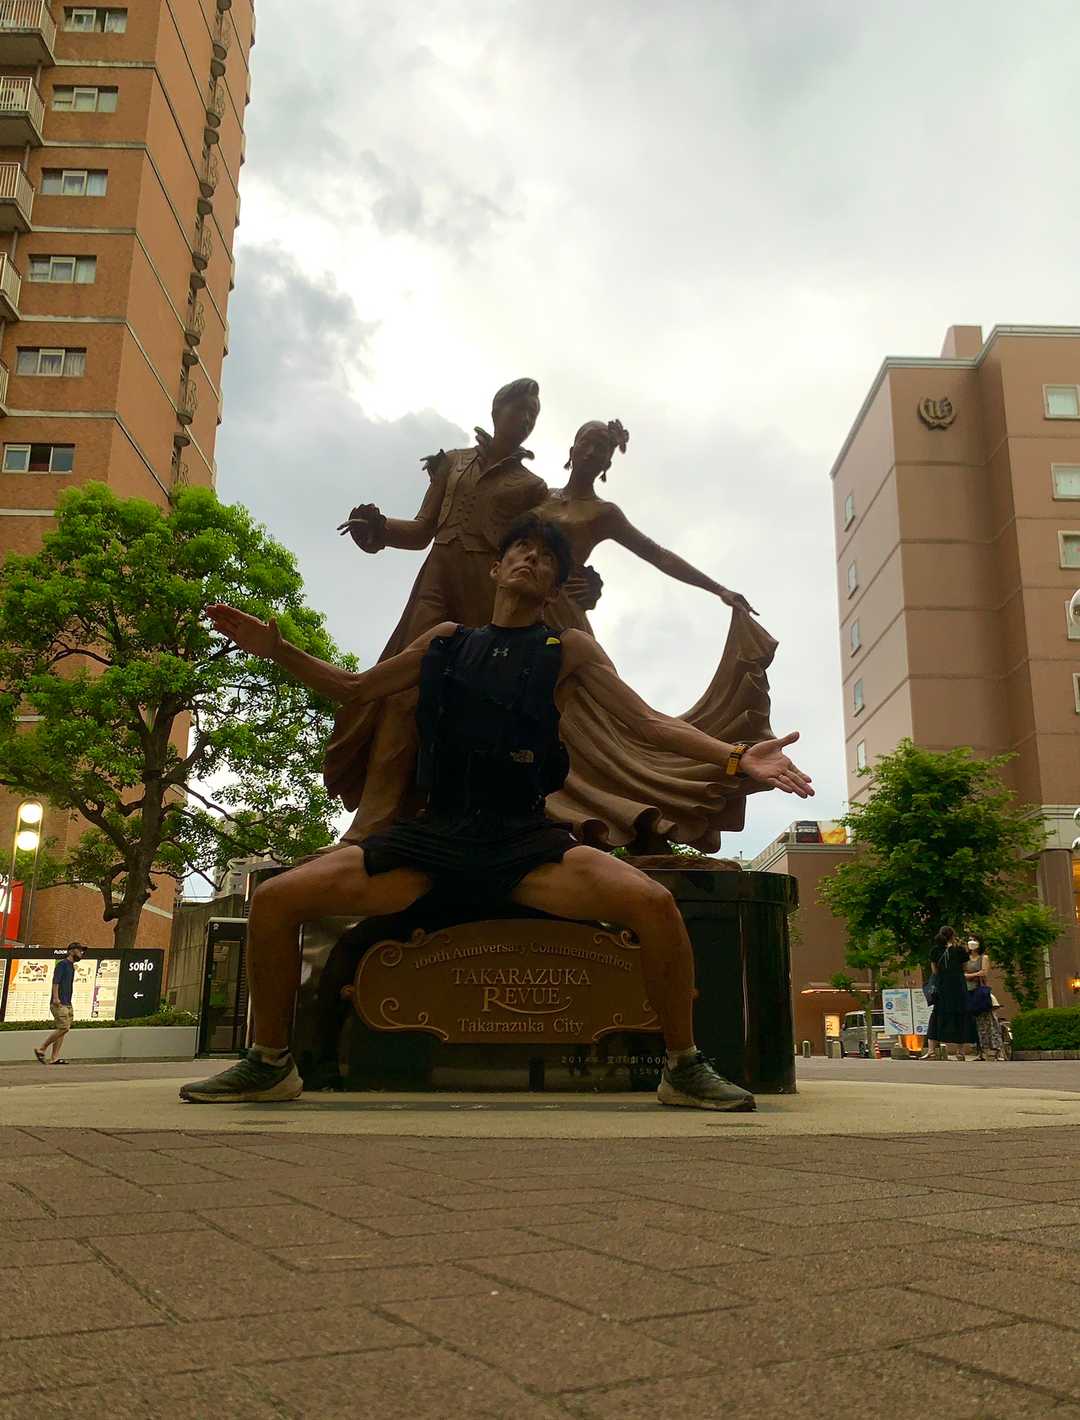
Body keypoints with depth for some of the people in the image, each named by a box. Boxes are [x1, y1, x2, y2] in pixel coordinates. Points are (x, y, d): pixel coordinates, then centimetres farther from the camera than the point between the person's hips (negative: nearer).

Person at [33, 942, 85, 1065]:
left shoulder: (71, 966, 21)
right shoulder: (62, 964, -5)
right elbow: (55, 981, -15)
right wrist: (56, 997, -25)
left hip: (67, 1004, 9)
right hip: (59, 1003, -9)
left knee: (63, 1029, 1)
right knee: (63, 1028, -15)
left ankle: (55, 1058, 0)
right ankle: (41, 1048, -4)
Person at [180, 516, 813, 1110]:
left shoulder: (568, 649, 11)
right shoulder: (447, 639, 18)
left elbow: (649, 721, 4)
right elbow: (353, 689, 27)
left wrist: (734, 757, -12)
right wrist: (275, 648, 14)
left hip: (525, 840, -2)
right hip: (434, 835, 3)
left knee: (653, 903, -28)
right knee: (275, 900, -12)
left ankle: (686, 1069, -4)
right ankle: (270, 1064, 11)